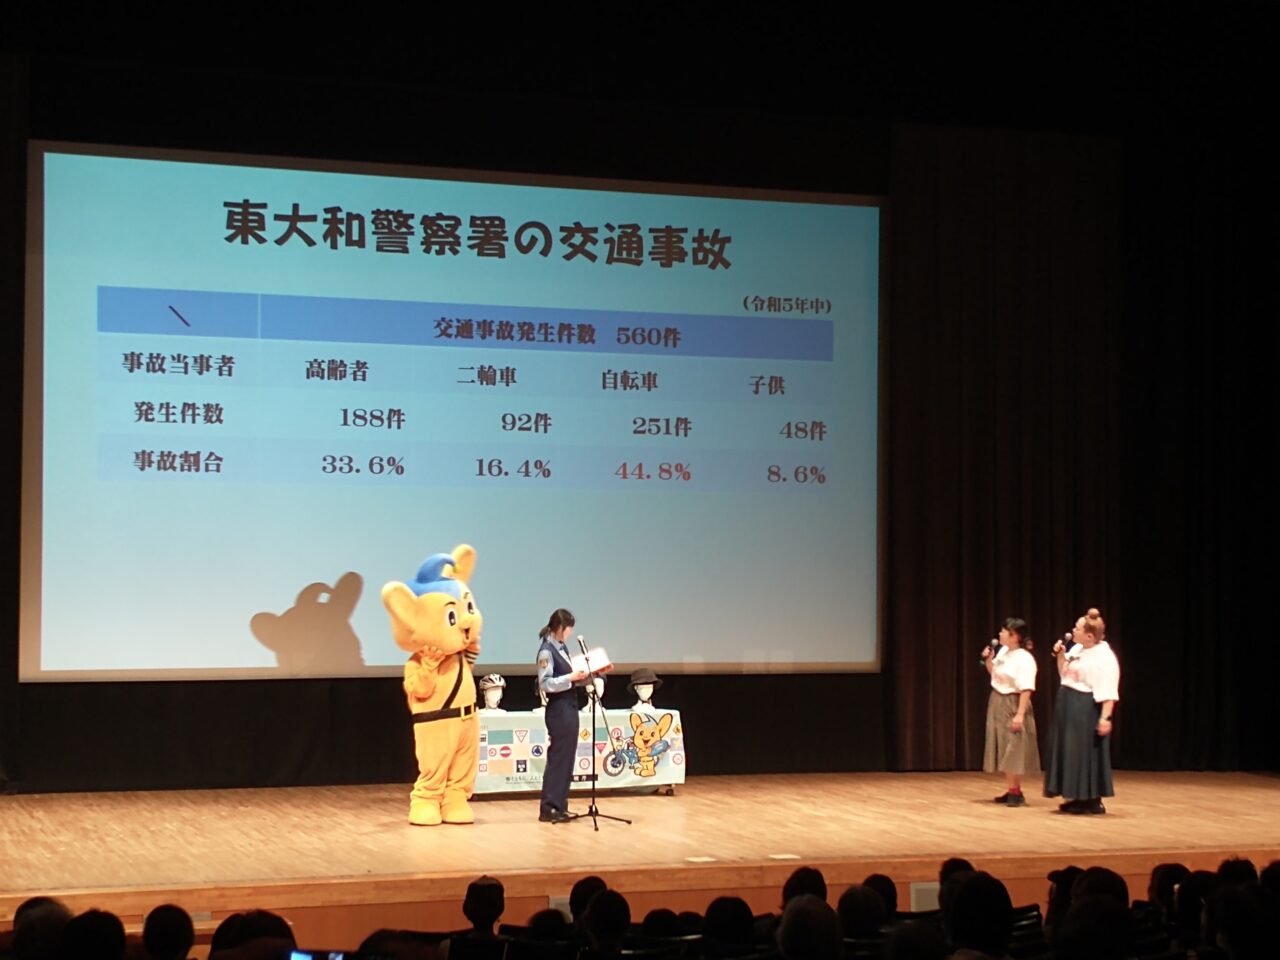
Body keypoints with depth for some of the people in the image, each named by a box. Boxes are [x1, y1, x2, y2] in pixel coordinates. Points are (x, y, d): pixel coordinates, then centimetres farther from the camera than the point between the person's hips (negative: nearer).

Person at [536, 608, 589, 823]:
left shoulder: (561, 648, 13)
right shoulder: (546, 650, -13)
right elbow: (545, 684, -19)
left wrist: (582, 674, 7)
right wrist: (571, 677, -22)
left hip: (569, 707, 9)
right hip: (558, 709, -9)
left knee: (566, 757, 11)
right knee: (558, 758, -5)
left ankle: (559, 806, 17)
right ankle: (548, 808, -1)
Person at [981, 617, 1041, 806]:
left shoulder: (1024, 659, -19)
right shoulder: (1003, 651, 7)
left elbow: (1026, 690, -23)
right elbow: (994, 674, 22)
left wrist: (1020, 714, -28)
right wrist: (988, 660, 5)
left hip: (1012, 705, -9)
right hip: (997, 704, 9)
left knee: (1013, 749, -5)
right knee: (1003, 750, 12)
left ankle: (1016, 793, 1)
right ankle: (1010, 790, 20)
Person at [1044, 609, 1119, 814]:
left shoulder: (1104, 657, -16)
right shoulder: (1077, 649, 11)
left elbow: (1109, 692, -21)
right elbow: (1065, 675, 23)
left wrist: (1105, 717, -27)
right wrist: (1061, 655, 7)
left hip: (1086, 709, -9)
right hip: (1068, 706, 9)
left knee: (1086, 752, -5)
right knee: (1071, 752, 10)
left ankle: (1093, 801, 2)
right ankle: (1077, 798, 17)